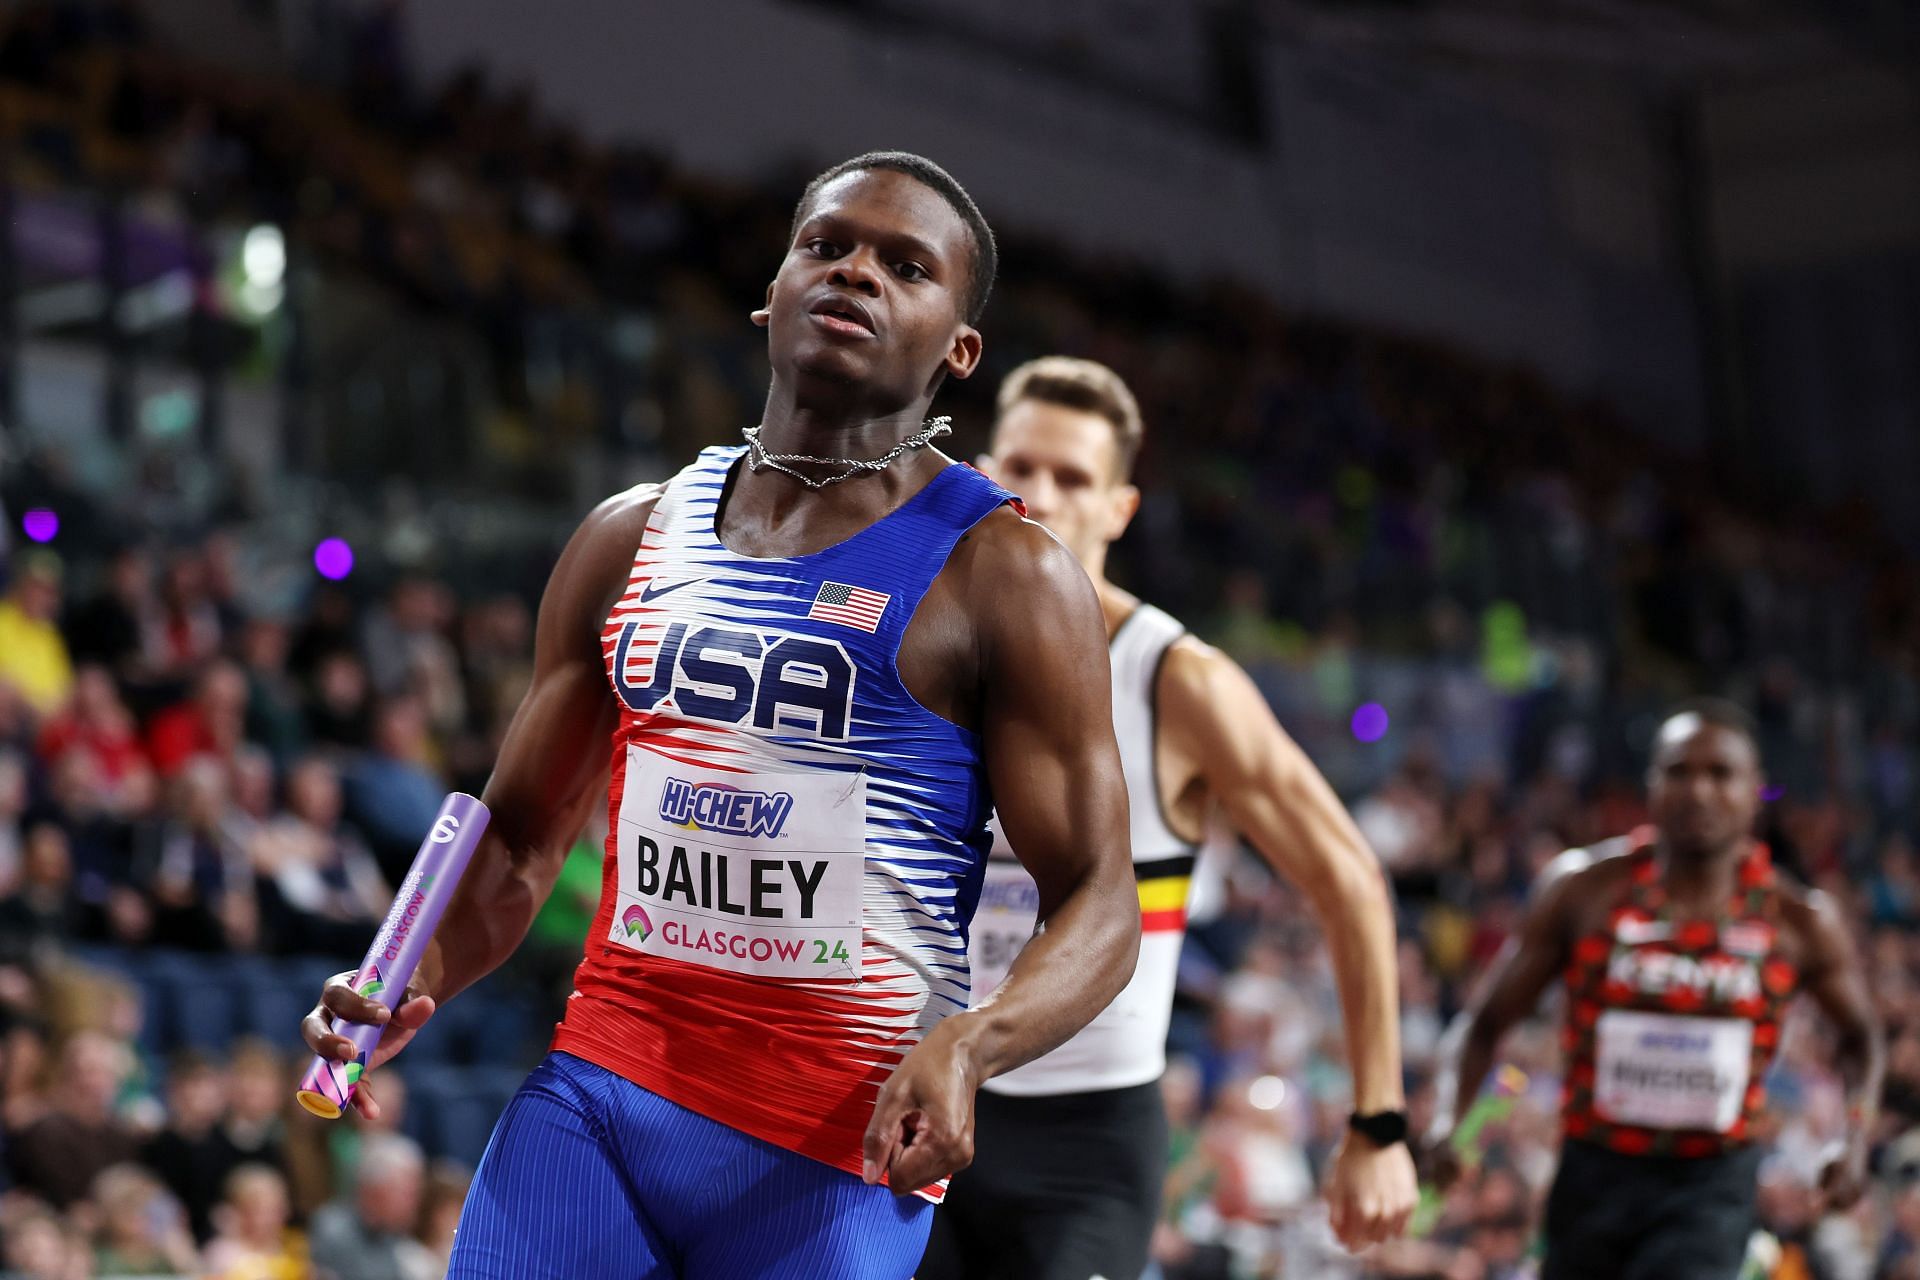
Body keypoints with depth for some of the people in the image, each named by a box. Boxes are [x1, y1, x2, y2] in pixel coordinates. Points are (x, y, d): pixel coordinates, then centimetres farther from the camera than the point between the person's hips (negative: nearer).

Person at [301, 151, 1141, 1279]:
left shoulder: (1004, 577, -3)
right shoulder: (631, 540, 11)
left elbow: (1098, 906, -6)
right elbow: (522, 839, 17)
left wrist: (967, 1045, -24)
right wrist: (417, 987, -1)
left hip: (831, 1154, -3)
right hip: (592, 1099, 4)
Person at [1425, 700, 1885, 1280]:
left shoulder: (1799, 922, -3)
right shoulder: (1583, 890, -4)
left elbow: (1860, 1034, 15)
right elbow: (1486, 1021, 1)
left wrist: (1856, 1139, -3)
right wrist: (1446, 1122, -17)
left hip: (1713, 1186, -2)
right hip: (1596, 1171, 2)